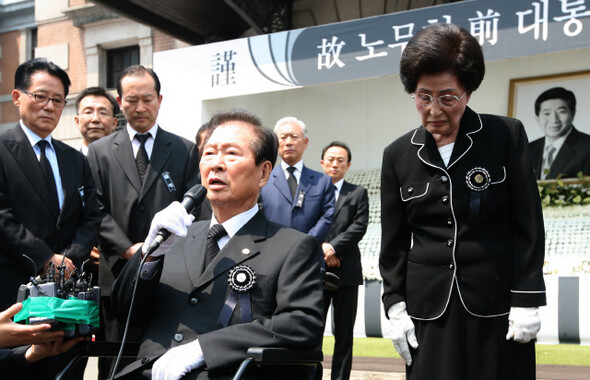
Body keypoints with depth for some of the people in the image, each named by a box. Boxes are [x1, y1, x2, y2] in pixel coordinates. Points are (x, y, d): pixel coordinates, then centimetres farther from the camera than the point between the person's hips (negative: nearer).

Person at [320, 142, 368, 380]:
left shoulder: (358, 193, 10)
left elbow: (360, 226, -3)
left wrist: (333, 246, -14)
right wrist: (320, 248, -13)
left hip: (346, 271, 0)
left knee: (344, 333, 5)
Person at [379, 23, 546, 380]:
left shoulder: (507, 135, -2)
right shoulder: (398, 154, 6)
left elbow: (529, 225, -2)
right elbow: (394, 241, 9)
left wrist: (527, 302, -6)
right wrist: (395, 306, 3)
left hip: (498, 306, -2)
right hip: (430, 310, 2)